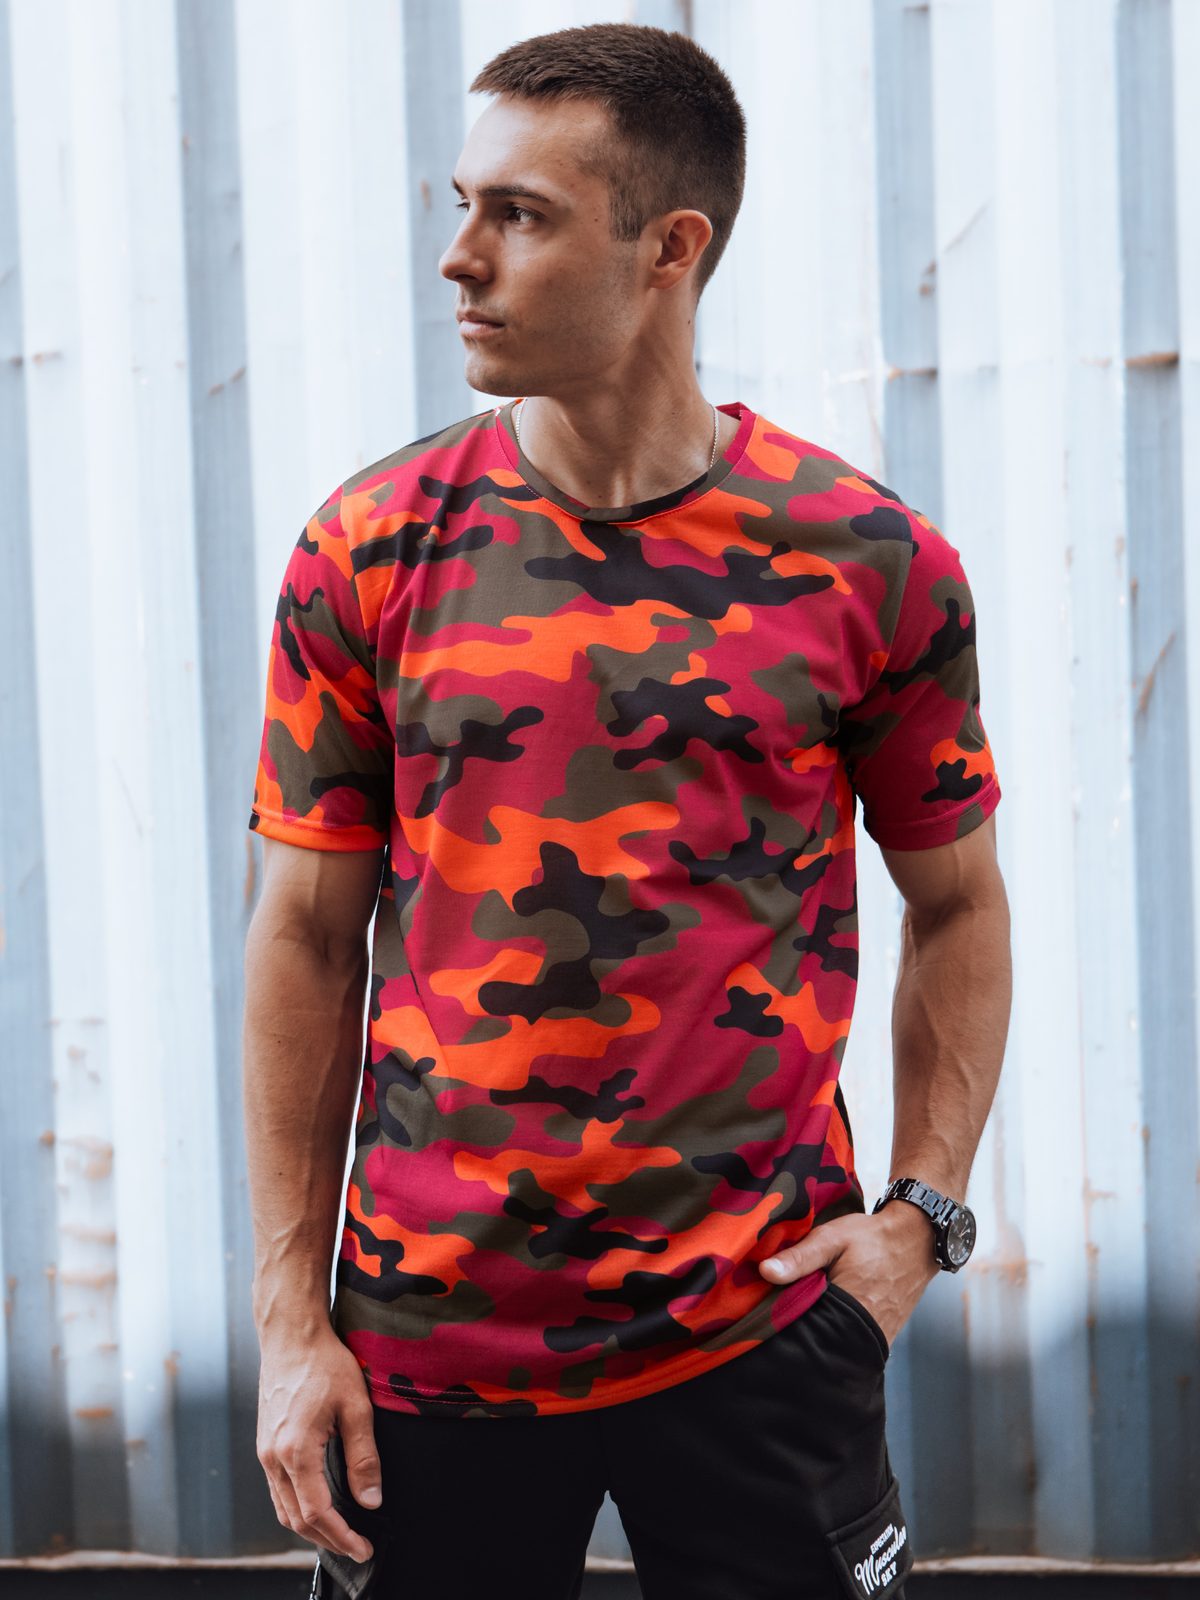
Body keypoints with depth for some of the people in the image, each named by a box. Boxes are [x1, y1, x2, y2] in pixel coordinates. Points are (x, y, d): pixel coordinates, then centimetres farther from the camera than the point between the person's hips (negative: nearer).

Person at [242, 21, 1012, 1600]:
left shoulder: (870, 562, -2)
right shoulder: (371, 549, 0)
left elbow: (958, 901, 9)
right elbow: (309, 937, 3)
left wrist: (921, 1213, -3)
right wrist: (292, 1321, 0)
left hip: (757, 1332, -1)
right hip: (428, 1335, 1)